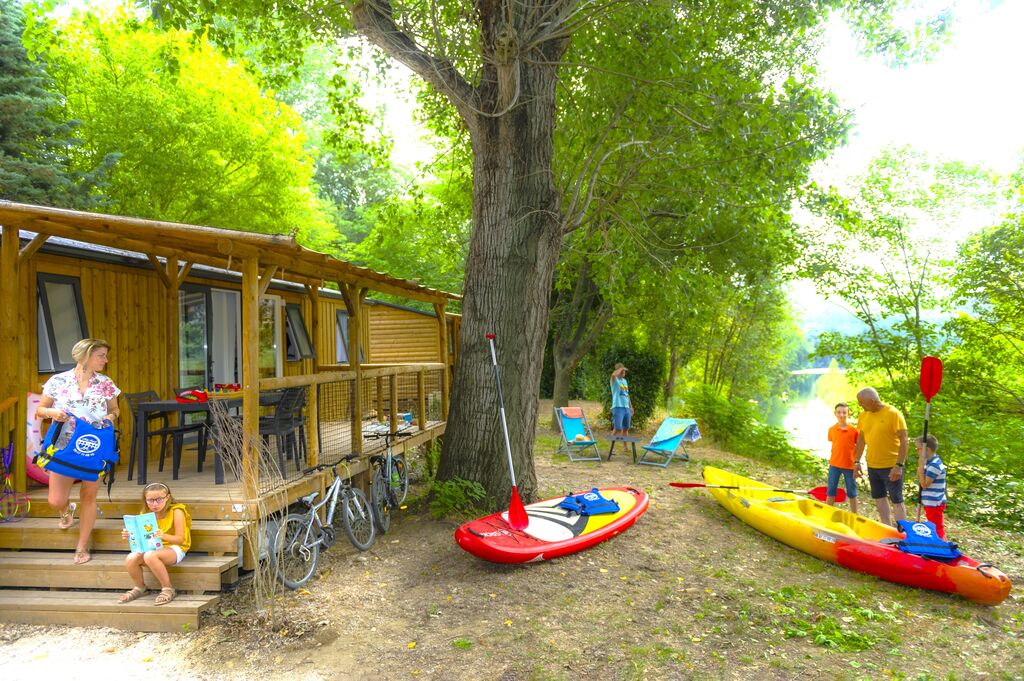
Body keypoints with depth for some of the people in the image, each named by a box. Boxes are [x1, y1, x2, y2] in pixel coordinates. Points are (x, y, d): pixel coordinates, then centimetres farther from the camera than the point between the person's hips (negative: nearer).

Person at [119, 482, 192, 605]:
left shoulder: (176, 511, -13)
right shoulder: (146, 514, 4)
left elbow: (180, 539, -17)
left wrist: (164, 536, -36)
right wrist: (130, 537, -15)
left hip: (174, 548, -6)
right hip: (153, 548, 6)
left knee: (150, 556, -35)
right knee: (131, 559, -23)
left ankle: (168, 589, -17)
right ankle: (139, 588, 8)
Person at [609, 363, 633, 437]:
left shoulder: (624, 381, 18)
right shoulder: (615, 380, -5)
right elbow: (613, 375, -31)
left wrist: (631, 406, 22)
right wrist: (621, 368, -15)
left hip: (626, 407, 7)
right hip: (618, 407, -7)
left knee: (626, 428, 11)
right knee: (617, 428, -12)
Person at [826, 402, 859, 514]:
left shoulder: (853, 430, -8)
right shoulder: (832, 430, -1)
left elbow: (858, 446, 0)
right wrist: (834, 457, 3)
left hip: (850, 465, -2)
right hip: (834, 464, 2)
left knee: (852, 493, 11)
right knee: (830, 492, 8)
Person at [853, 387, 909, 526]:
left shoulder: (893, 413, -15)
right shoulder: (864, 415, 3)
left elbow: (904, 440, -15)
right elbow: (861, 439, 13)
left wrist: (899, 465, -20)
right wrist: (857, 461, 9)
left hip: (891, 466, -6)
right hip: (872, 465, 6)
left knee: (896, 501, -1)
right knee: (879, 498, 15)